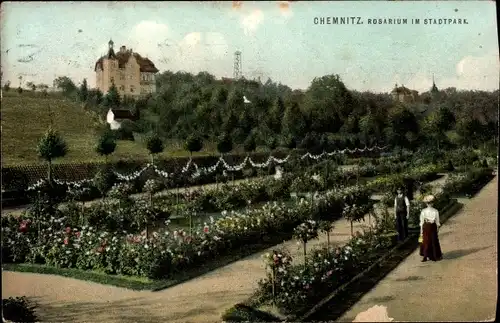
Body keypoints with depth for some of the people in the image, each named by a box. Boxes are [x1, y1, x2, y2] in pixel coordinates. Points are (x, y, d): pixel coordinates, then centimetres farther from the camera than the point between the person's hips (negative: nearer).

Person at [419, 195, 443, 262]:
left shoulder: (423, 211, -10)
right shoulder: (435, 211, -9)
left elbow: (422, 221, -5)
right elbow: (437, 221, -2)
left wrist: (421, 230, 2)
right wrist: (438, 228, 11)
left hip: (426, 226, 0)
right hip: (433, 226, 0)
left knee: (426, 241, 11)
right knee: (434, 241, 12)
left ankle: (425, 256, 12)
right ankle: (435, 256, 20)